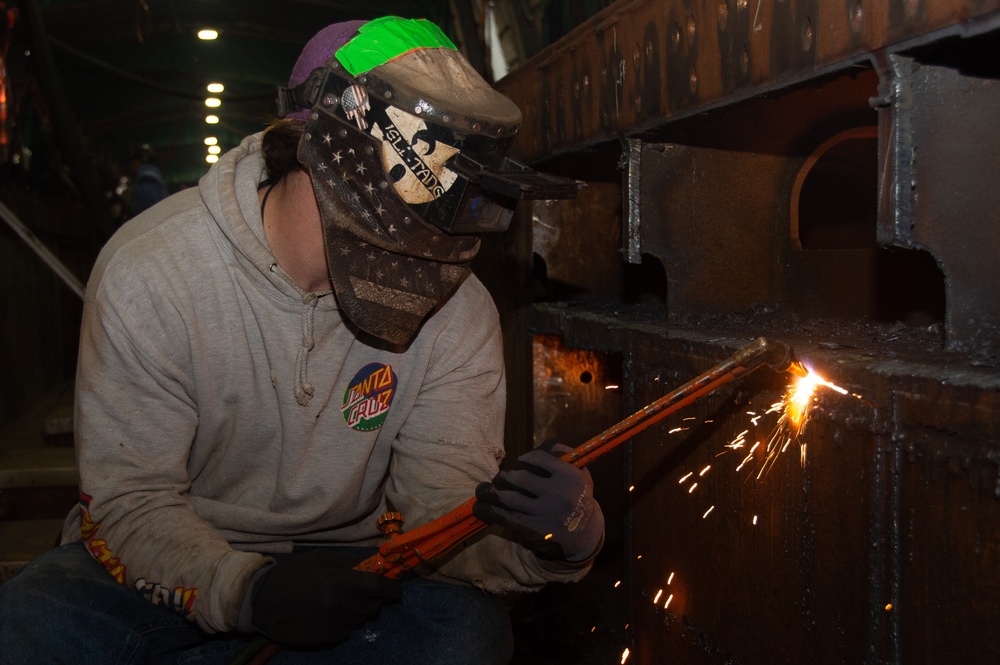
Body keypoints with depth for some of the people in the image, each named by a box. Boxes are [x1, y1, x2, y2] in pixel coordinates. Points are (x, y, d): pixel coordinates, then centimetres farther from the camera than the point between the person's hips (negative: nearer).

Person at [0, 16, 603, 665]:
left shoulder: (458, 311, -12)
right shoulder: (149, 271, -18)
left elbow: (440, 509, -16)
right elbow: (130, 497, -17)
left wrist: (556, 542, -38)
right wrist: (245, 589, -35)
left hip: (343, 559, 4)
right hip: (182, 561, -3)